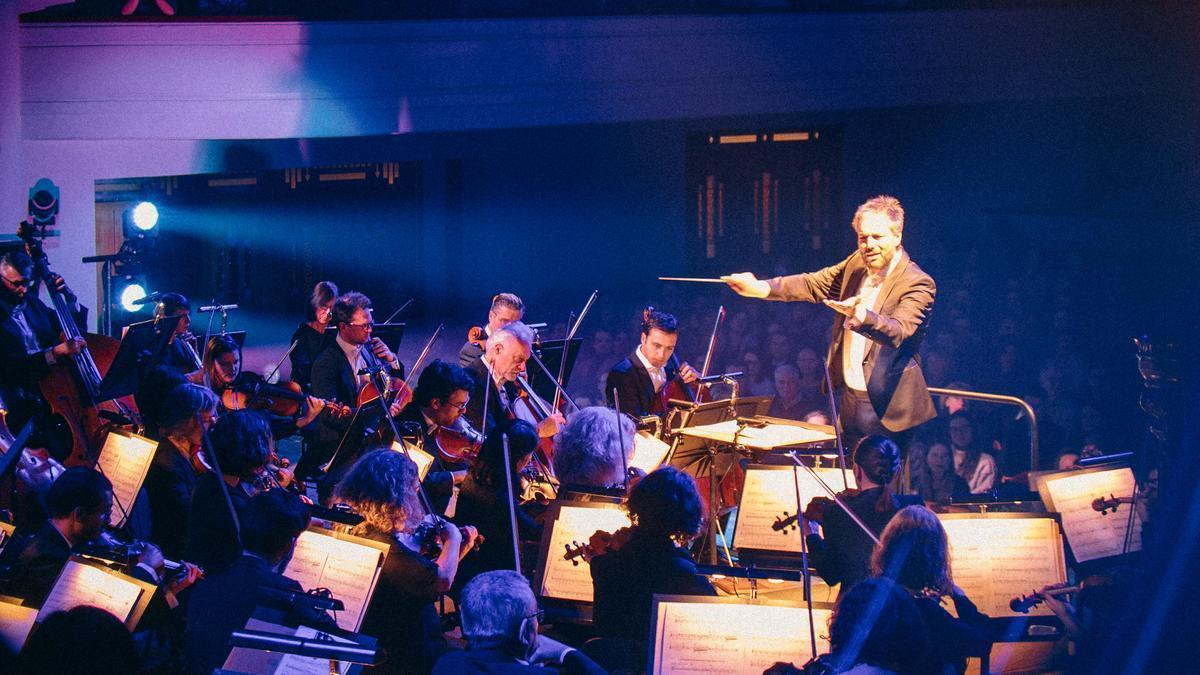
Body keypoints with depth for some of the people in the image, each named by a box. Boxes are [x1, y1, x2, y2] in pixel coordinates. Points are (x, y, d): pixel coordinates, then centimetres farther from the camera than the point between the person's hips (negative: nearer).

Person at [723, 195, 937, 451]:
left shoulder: (918, 284, -18)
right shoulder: (856, 264, 6)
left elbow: (897, 332, -31)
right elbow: (813, 284, 8)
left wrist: (862, 316, -51)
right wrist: (762, 288, -6)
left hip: (883, 408, -7)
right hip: (848, 398, 7)